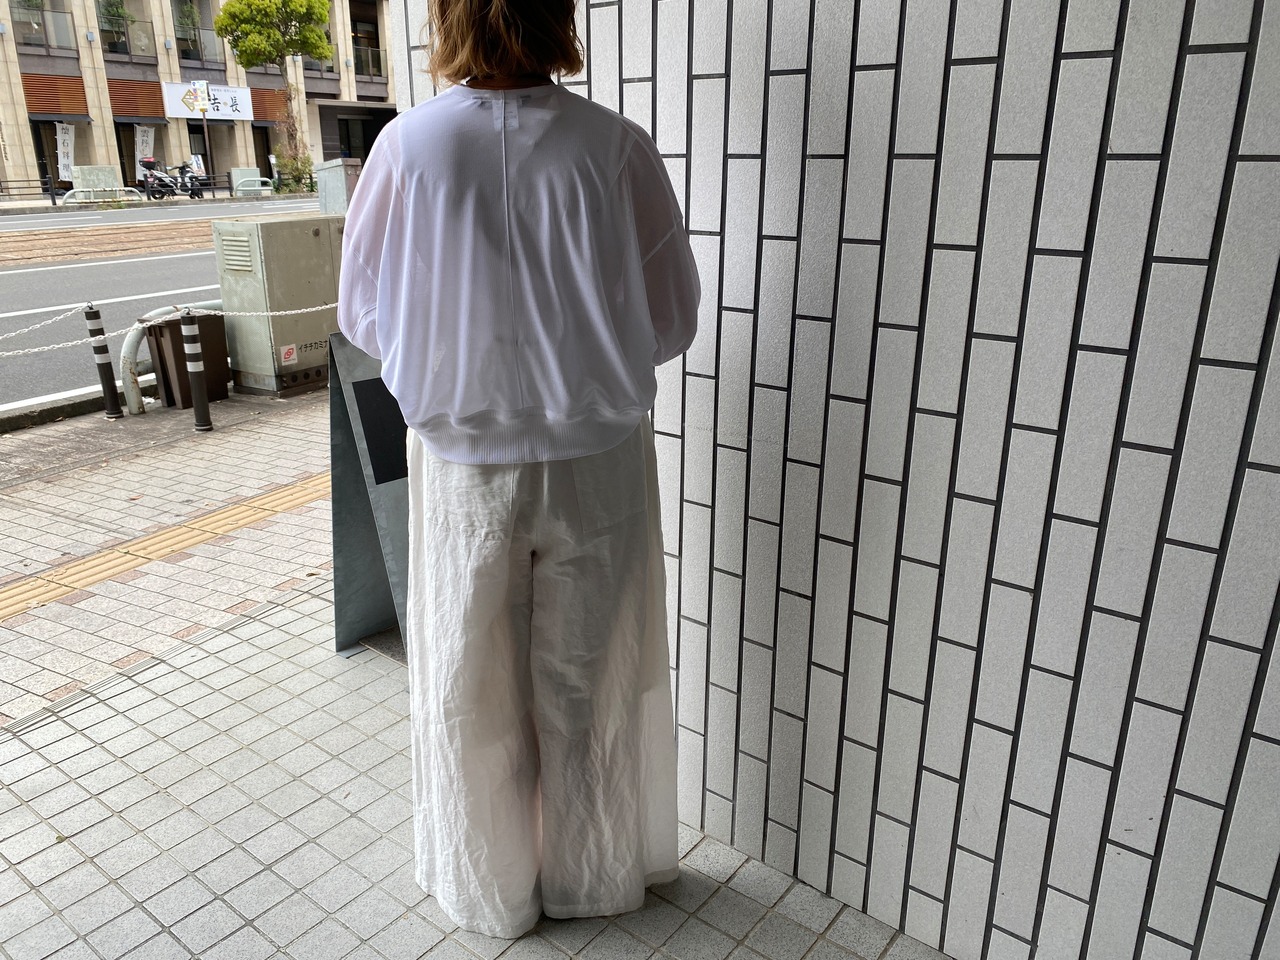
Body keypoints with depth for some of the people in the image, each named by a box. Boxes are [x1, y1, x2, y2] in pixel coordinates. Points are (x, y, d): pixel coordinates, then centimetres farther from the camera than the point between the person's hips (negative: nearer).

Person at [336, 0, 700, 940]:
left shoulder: (408, 144, -10)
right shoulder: (617, 147, -11)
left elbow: (364, 315, 0)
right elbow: (672, 319, -5)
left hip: (464, 466, 0)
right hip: (598, 459, 0)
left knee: (472, 692, 19)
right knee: (590, 684, 19)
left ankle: (490, 889, 41)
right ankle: (594, 875, 41)